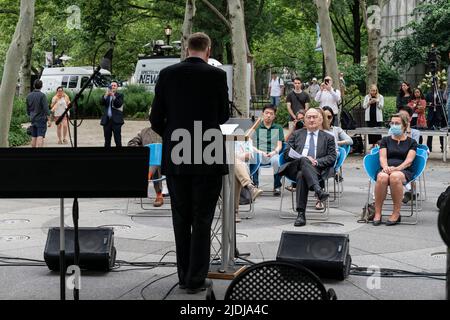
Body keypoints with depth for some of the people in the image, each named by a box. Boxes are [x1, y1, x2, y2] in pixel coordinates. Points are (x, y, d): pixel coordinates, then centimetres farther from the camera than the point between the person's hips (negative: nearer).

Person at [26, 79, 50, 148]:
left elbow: (28, 109, 15)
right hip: (41, 119, -6)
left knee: (34, 137, 11)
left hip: (33, 120, 6)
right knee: (40, 137, -11)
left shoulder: (29, 96, 7)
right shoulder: (42, 95, -12)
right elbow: (46, 109, -16)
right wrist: (49, 120, -14)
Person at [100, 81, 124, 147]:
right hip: (107, 120, 3)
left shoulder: (120, 95, 4)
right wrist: (106, 95, -18)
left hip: (116, 120, -3)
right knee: (107, 140, 7)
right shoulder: (106, 95, 14)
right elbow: (102, 103, -2)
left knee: (118, 140, -5)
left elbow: (119, 104, -12)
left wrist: (113, 96, -23)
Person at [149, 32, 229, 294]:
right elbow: (224, 116, 3)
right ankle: (196, 279, 6)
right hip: (208, 158, -3)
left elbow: (156, 119, 2)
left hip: (175, 158, 3)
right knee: (202, 220, 4)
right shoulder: (217, 75, -7)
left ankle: (185, 276, 20)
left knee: (181, 220, 13)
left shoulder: (167, 74, 1)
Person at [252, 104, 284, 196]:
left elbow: (279, 145, 11)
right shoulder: (256, 128, 18)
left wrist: (274, 152, -12)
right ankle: (254, 184, -29)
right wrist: (260, 152, -12)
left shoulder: (278, 128, 21)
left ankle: (277, 186, -24)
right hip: (259, 153, 0)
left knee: (276, 160, -37)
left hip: (273, 154, 0)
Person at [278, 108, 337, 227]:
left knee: (301, 175, -38)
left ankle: (301, 214, -46)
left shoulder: (328, 138, 24)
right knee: (303, 160, -38)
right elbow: (287, 153, 13)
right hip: (294, 167, 0)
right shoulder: (297, 134, 27)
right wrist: (304, 158, -6)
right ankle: (318, 190, -56)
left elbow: (332, 158, 10)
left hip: (316, 169, 0)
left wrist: (316, 162, -9)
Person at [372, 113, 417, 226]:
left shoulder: (411, 142, 16)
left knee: (395, 177, -40)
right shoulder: (385, 140, 23)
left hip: (404, 171, -2)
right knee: (382, 177, -37)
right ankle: (377, 213, -33)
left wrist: (397, 168, -19)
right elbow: (382, 157, 8)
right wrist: (385, 167, -15)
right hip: (386, 170, 2)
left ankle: (396, 214, -32)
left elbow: (409, 160, 1)